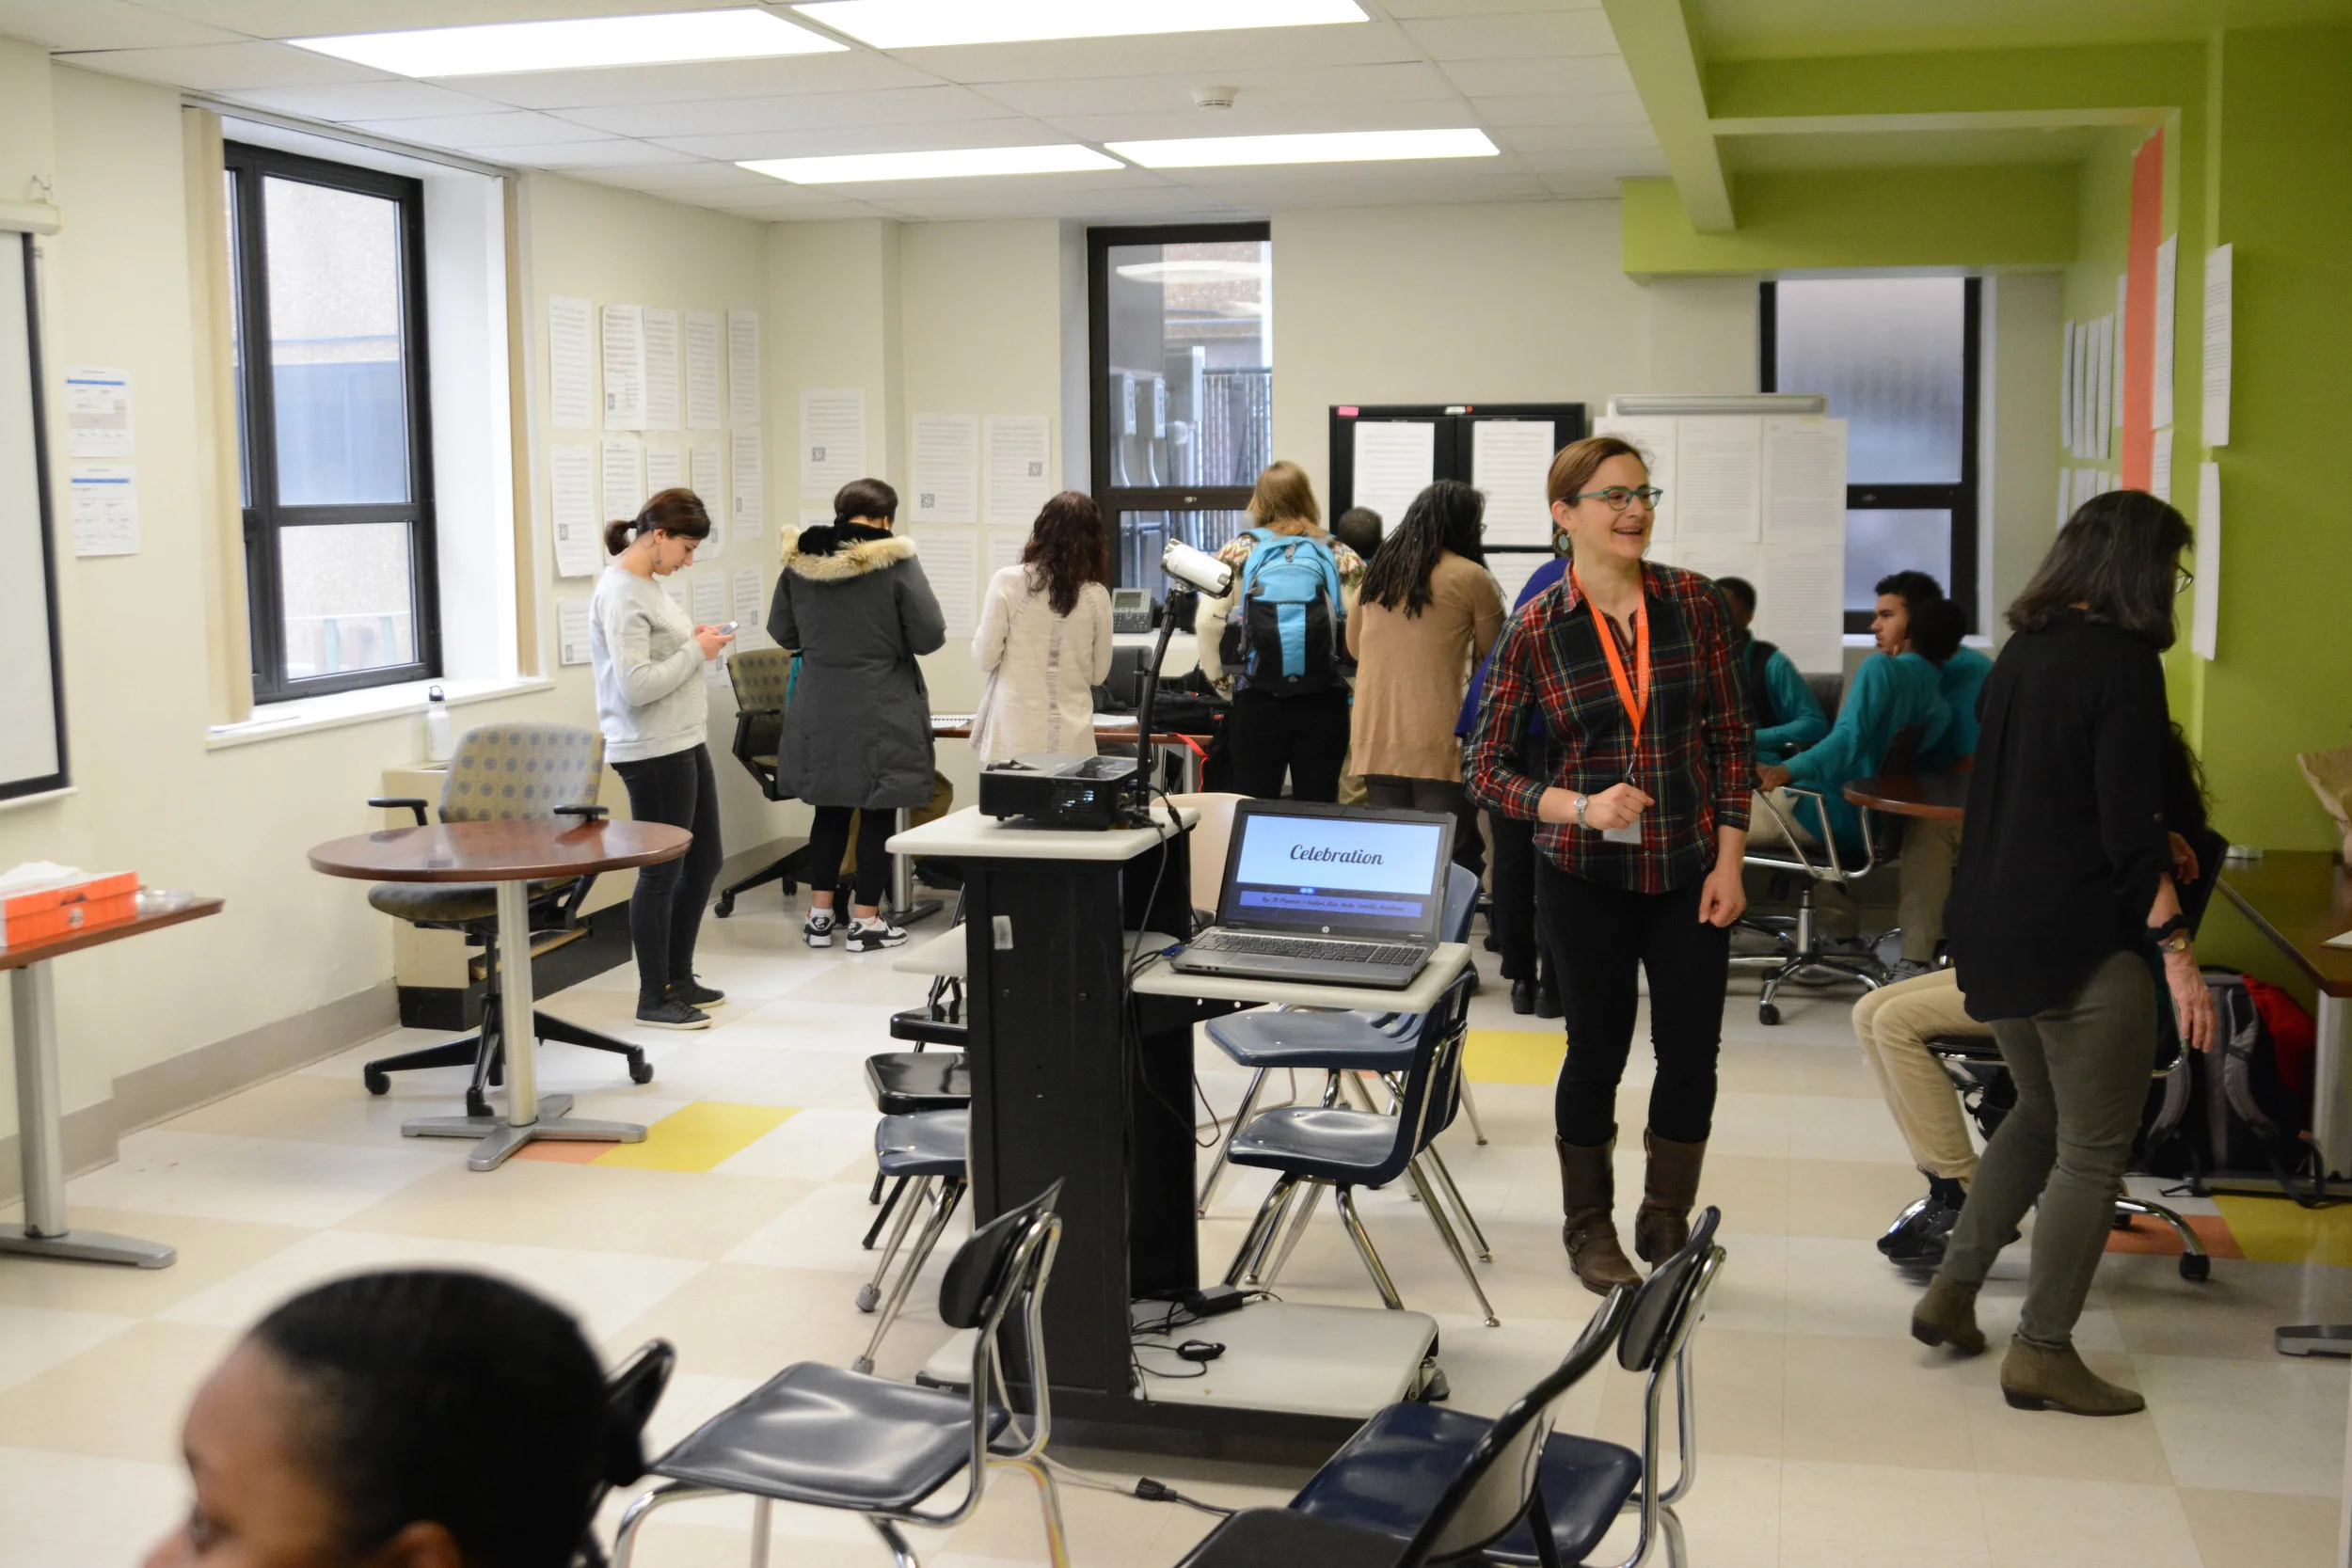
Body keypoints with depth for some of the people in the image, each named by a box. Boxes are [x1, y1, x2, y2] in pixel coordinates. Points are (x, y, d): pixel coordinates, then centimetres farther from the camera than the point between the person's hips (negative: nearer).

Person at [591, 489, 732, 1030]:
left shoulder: (645, 583, 13)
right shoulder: (620, 593, -17)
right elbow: (637, 685, -23)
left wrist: (692, 642, 6)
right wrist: (696, 651, -14)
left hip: (684, 744, 10)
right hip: (653, 753, -10)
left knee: (703, 862, 16)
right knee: (662, 872, 0)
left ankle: (678, 978, 29)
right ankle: (653, 999, 12)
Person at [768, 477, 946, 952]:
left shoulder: (799, 560, -1)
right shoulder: (895, 562, -14)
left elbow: (782, 632, 8)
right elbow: (929, 636, -12)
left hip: (820, 710, 4)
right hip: (881, 712, -4)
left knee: (830, 809, 16)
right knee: (877, 813, 6)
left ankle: (820, 915, 20)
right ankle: (865, 921, 10)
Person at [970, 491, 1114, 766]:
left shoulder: (1008, 582, -7)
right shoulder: (1097, 596, -1)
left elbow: (985, 659, -3)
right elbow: (1098, 674, 9)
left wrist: (986, 625, 14)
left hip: (1015, 736, -1)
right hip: (1072, 739, 2)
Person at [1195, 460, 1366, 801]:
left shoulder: (1238, 552, 3)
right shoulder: (1340, 556, 4)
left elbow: (1208, 622, -6)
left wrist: (1219, 678, 6)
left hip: (1256, 700, 0)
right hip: (1324, 704, 0)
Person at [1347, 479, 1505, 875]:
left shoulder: (1376, 572, 10)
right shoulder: (1471, 578, -6)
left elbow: (1354, 646, 23)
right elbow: (1494, 659, 5)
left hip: (1376, 740, 6)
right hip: (1439, 745, -5)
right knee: (1453, 865, -1)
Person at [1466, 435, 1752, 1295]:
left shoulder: (1696, 603, -2)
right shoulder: (1534, 631, -7)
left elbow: (1730, 740, 3)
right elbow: (1488, 770, -4)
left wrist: (1729, 860, -3)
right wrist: (1581, 807, -19)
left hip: (1688, 872, 2)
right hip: (1586, 876, -2)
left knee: (1692, 1053, 6)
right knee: (1598, 1051, 9)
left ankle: (1665, 1226, 28)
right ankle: (1589, 1229, 29)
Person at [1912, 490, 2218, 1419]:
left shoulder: (2022, 652, 11)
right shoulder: (2121, 659, -13)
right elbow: (2130, 827, -17)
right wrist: (2177, 952, -15)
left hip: (1992, 926, 8)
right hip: (2080, 940, -8)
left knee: (2040, 1113, 23)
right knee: (2093, 1147, 3)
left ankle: (1952, 1290, 24)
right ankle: (2043, 1354, 8)